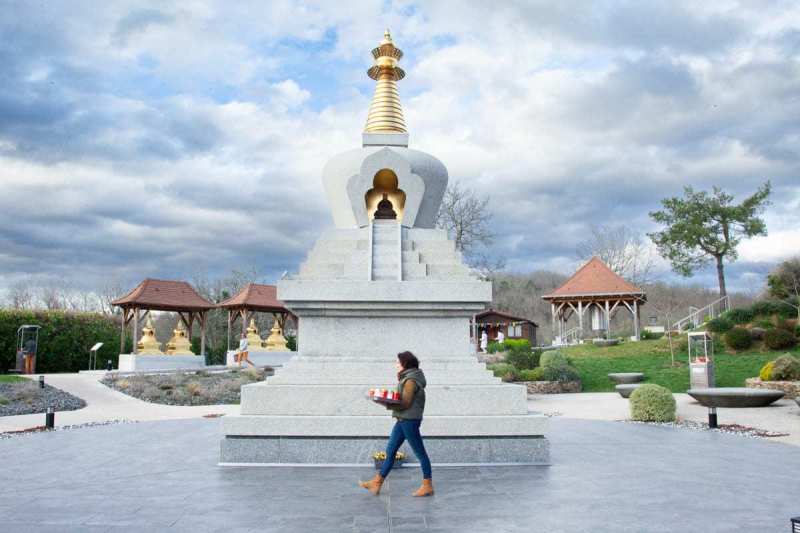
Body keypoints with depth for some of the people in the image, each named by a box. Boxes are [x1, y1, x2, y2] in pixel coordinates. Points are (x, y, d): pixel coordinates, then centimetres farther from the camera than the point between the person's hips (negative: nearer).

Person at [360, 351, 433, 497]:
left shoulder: (411, 380, -15)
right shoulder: (406, 378, 15)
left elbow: (405, 403, -19)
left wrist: (387, 405, -16)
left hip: (409, 420, -10)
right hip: (403, 420, 10)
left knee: (419, 452, -1)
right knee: (390, 451, 11)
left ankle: (428, 486, 7)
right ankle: (377, 483, 16)